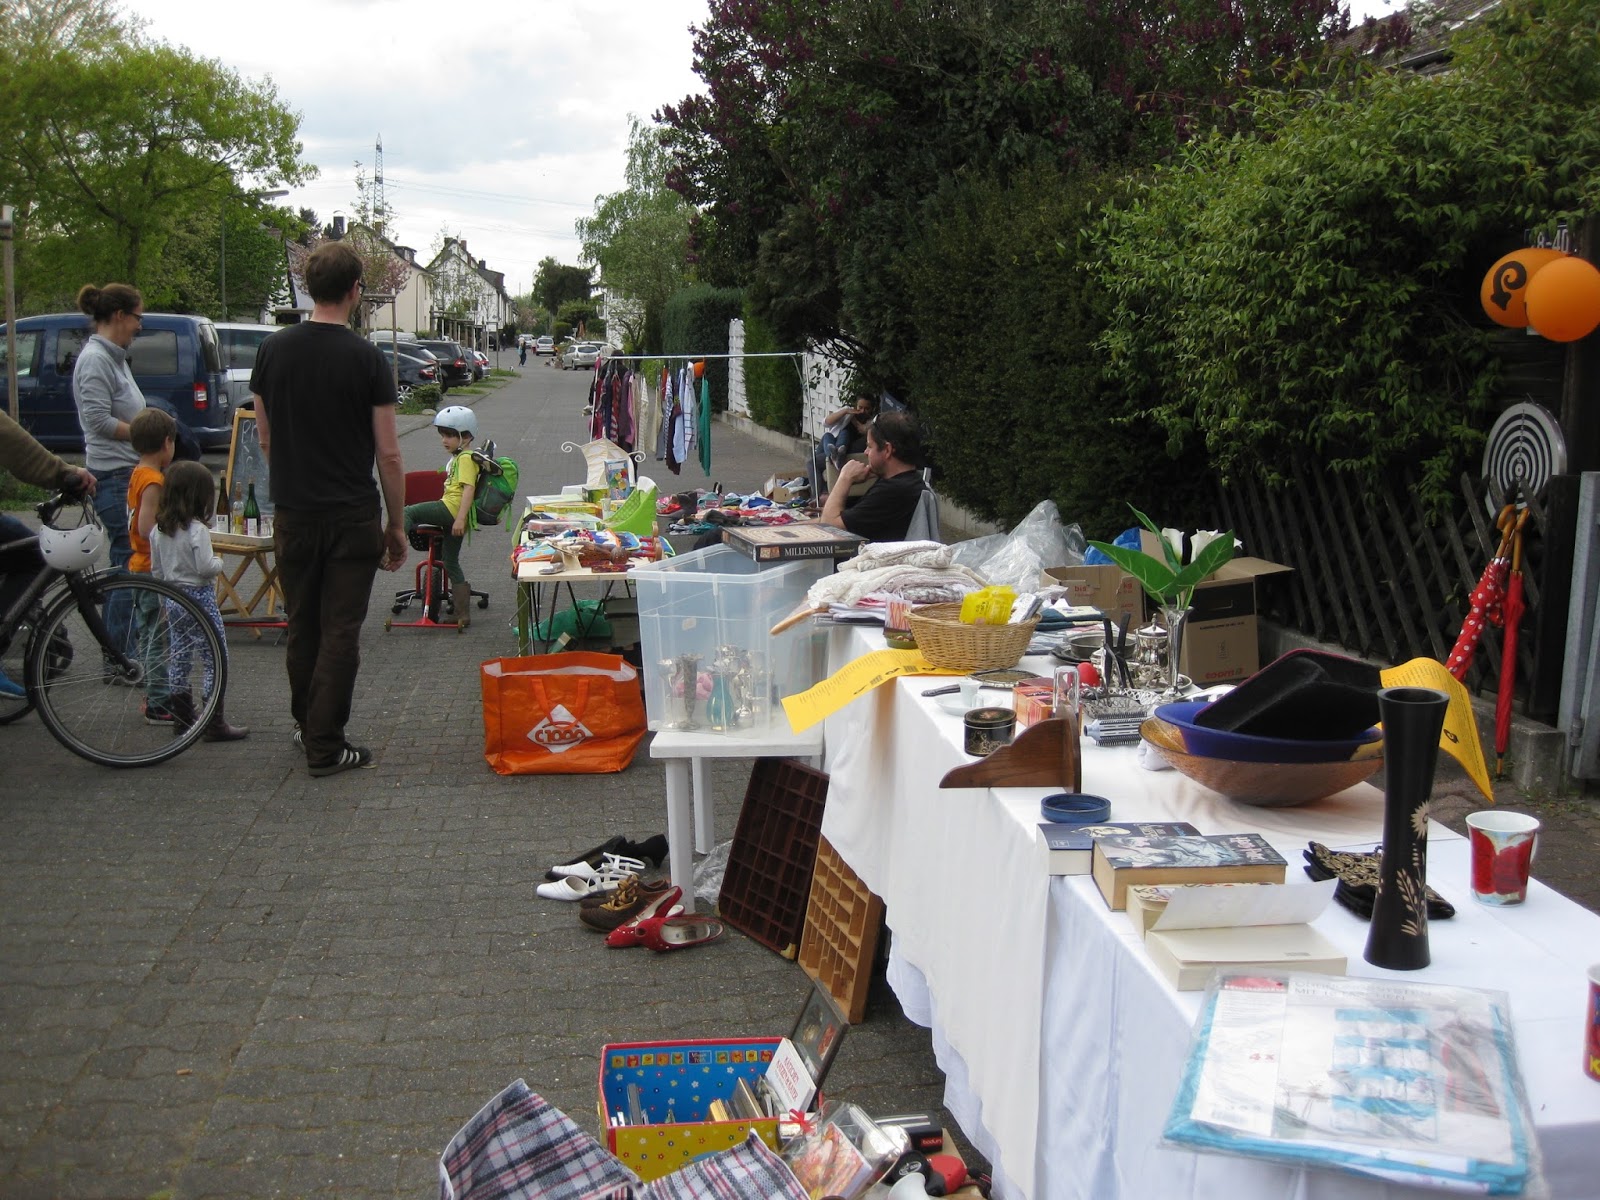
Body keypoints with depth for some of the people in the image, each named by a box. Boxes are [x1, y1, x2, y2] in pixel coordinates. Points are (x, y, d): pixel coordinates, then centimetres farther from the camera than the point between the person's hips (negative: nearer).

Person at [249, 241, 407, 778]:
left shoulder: (272, 350, 1)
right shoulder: (366, 357, -10)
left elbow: (265, 439, 9)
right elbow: (388, 455, -10)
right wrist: (397, 527, -1)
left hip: (292, 515, 4)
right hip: (353, 520, -4)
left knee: (302, 627, 17)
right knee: (341, 632, 2)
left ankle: (307, 727, 31)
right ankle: (326, 746, 5)